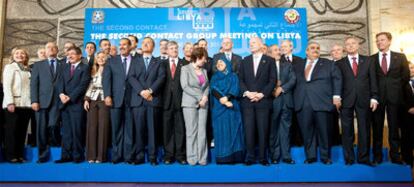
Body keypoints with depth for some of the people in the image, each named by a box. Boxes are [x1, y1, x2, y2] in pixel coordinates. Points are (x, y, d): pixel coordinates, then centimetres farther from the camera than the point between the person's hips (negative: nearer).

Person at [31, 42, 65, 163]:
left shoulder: (64, 65, 13)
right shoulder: (38, 65, 15)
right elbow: (34, 84, 6)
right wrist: (34, 100, -4)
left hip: (57, 100, -1)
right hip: (42, 100, 2)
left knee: (53, 125, -16)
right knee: (42, 128, 2)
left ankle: (57, 144, 10)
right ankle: (43, 155, 11)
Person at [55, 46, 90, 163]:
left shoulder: (85, 68, 0)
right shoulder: (65, 67, 19)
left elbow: (82, 85, -10)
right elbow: (61, 82, 8)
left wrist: (70, 97, -15)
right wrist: (61, 94, -10)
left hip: (76, 103, -5)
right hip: (64, 103, 6)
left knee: (77, 130, -3)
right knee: (66, 131, 7)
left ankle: (77, 156, 5)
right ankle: (66, 156, 11)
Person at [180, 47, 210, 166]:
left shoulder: (204, 71, 16)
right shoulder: (185, 69, 0)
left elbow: (207, 86, 11)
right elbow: (185, 86, -9)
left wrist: (205, 97, -10)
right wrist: (199, 97, -13)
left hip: (203, 104, 4)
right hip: (190, 104, -4)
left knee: (202, 131, 1)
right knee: (191, 132, -3)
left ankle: (202, 158, 6)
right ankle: (192, 158, 5)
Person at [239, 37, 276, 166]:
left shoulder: (269, 60, 8)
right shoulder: (245, 61, 15)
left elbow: (273, 80, 0)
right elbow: (240, 79, 8)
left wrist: (262, 94, -11)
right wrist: (247, 92, -9)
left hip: (263, 100, -1)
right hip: (247, 101, 2)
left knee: (263, 130, 1)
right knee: (249, 130, 0)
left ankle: (263, 157, 9)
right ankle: (250, 157, 7)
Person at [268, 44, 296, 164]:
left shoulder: (287, 64, 14)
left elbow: (293, 80, 2)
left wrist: (281, 88, -9)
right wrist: (272, 90, -16)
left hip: (286, 100, 3)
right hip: (272, 101, -2)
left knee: (285, 129, 4)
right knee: (273, 129, 3)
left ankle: (286, 155, 10)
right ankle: (274, 156, 10)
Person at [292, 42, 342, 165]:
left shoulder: (328, 64, 13)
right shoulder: (297, 66, 17)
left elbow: (337, 79, 5)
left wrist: (336, 96, -7)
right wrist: (295, 100, -1)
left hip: (322, 103, -1)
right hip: (303, 104, 2)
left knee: (324, 131, 3)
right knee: (306, 131, 3)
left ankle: (325, 156, 16)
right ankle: (310, 156, 15)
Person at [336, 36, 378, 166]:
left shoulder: (367, 61, 11)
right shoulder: (339, 64, 8)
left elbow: (373, 80, 7)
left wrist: (374, 97, -1)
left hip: (364, 100, 1)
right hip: (346, 101, -1)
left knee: (364, 130, 4)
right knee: (347, 131, 3)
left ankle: (363, 158, 14)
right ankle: (349, 158, 11)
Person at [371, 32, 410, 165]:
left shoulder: (400, 57, 8)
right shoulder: (371, 59, 6)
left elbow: (406, 76, 10)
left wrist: (396, 89, 7)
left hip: (394, 97, 0)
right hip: (377, 96, 0)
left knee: (394, 127, 5)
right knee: (377, 128, 3)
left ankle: (395, 156, 13)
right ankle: (377, 156, 9)